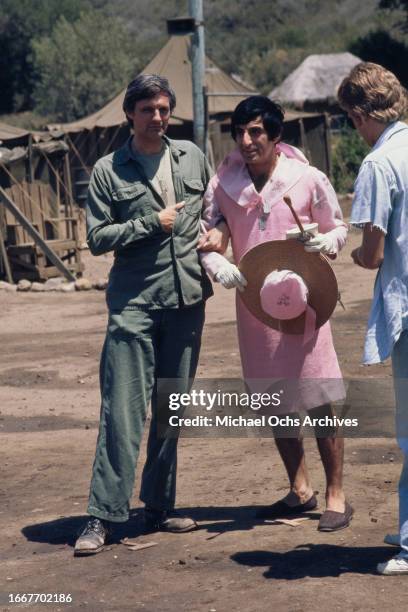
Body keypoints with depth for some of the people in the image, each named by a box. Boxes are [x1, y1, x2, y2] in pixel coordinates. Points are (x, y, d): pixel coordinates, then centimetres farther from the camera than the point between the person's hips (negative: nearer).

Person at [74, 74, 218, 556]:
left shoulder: (192, 157, 11)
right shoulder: (109, 170, 0)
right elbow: (97, 237, -5)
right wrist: (153, 223, -10)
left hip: (187, 299, 4)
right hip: (134, 302, -4)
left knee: (171, 409, 10)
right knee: (123, 410, -9)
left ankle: (159, 507, 19)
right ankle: (102, 516, -6)